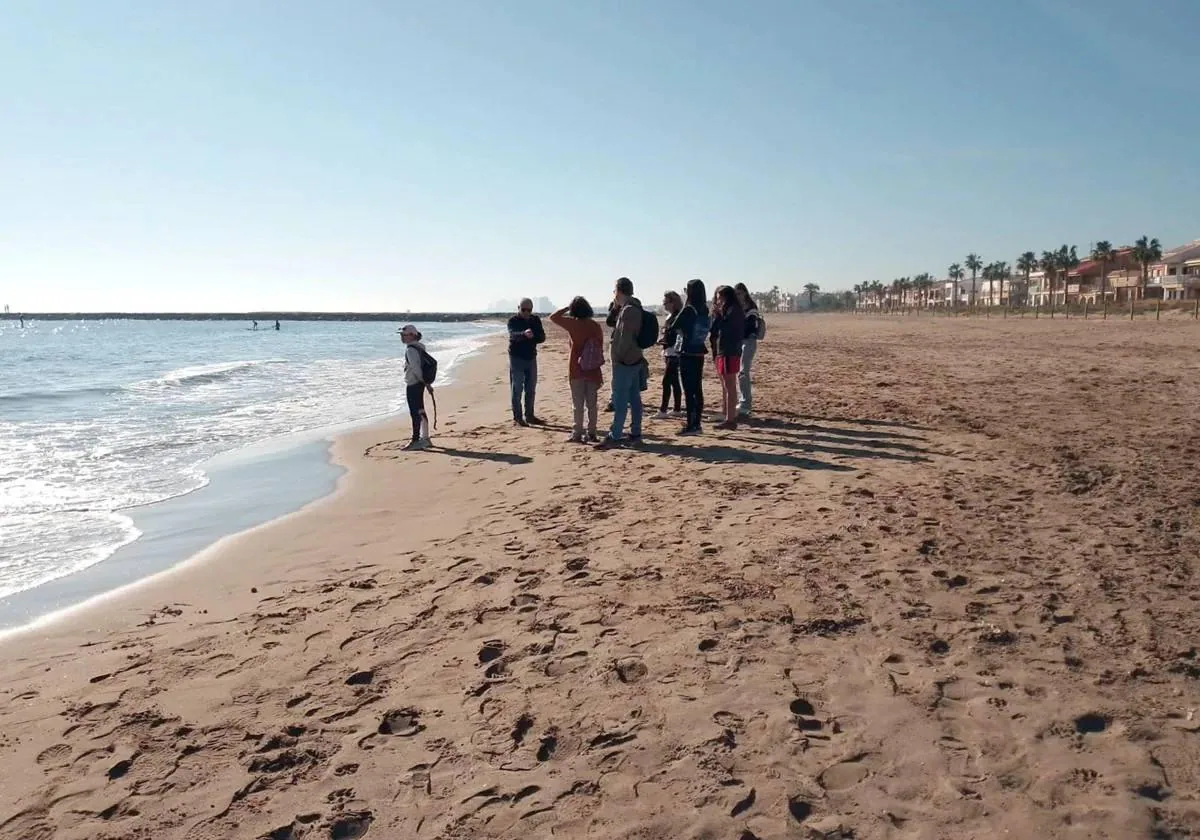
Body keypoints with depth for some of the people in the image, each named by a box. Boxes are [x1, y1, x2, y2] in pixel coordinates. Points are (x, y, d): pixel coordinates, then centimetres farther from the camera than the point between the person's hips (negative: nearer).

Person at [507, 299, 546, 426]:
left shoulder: (535, 320, 6)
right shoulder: (513, 321, -9)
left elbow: (542, 337, 0)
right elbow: (513, 335, -28)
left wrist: (532, 338, -20)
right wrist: (524, 334, -49)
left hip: (531, 357, 5)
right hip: (517, 358, -5)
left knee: (531, 389, 10)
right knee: (517, 389, -3)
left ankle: (529, 416, 20)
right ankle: (517, 417, 1)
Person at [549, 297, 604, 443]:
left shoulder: (574, 324, -10)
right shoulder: (596, 326, 2)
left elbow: (553, 317, -1)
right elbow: (600, 349, 7)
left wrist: (566, 308, 8)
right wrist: (600, 373, 15)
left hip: (577, 370, -4)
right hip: (593, 371, 4)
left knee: (578, 404, 1)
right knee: (591, 403, 9)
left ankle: (577, 434, 3)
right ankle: (591, 433, 13)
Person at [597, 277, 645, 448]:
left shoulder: (628, 310, -17)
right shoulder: (634, 308, 15)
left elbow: (625, 338, -22)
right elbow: (612, 323, 25)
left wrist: (617, 357, -14)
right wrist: (615, 306, 13)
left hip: (624, 362, -10)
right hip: (634, 360, 10)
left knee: (620, 400, -8)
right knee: (634, 398, 11)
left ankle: (615, 436, -6)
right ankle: (635, 434, 15)